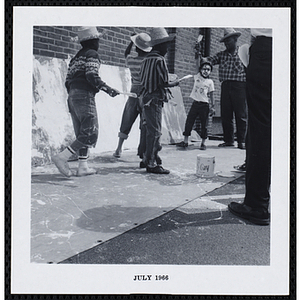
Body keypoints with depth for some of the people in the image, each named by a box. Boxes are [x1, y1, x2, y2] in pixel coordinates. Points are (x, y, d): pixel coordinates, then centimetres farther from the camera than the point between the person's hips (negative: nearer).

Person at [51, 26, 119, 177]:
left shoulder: (76, 57, 22)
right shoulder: (92, 54, -2)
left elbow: (68, 81, 19)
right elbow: (92, 76, -17)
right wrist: (108, 89, -15)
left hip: (72, 97, 9)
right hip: (85, 96, -9)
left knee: (82, 134, 10)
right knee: (90, 134, -8)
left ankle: (83, 166, 8)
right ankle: (62, 157, -14)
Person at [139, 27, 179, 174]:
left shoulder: (146, 59, 14)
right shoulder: (159, 60, -12)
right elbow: (164, 83, -16)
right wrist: (175, 83, 2)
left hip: (146, 97, 9)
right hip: (155, 99, -9)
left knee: (150, 130, 16)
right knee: (155, 131, -5)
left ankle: (148, 159, 24)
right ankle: (151, 163, -2)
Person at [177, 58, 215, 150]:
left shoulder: (210, 82, 2)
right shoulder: (197, 76, 6)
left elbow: (211, 95, 5)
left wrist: (212, 106, 2)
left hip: (204, 104, -2)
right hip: (195, 103, 2)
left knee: (204, 124, 2)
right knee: (189, 120, 0)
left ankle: (203, 143, 12)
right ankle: (185, 141, 10)